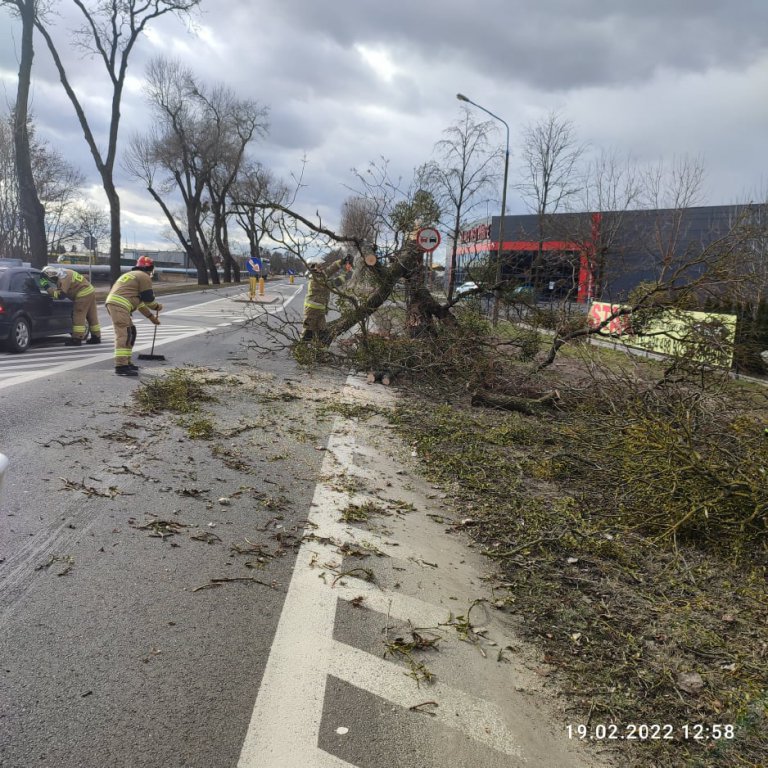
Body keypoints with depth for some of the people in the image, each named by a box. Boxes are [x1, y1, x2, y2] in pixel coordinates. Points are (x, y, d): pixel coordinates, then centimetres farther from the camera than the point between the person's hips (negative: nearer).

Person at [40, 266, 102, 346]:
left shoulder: (63, 279, -17)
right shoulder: (64, 273, 12)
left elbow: (58, 294, -19)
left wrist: (46, 286, -17)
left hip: (83, 294, -10)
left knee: (78, 316, -6)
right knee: (92, 316, 13)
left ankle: (77, 339, -6)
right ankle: (96, 337, 19)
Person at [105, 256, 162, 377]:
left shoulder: (132, 275, 34)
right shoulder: (144, 277, 2)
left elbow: (140, 301, 37)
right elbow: (149, 299, 2)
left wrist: (151, 316, 40)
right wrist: (157, 307, 23)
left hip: (112, 303, 10)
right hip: (119, 305, -10)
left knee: (130, 332, 19)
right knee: (124, 334, -15)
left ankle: (126, 362, 23)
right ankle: (121, 366, -22)